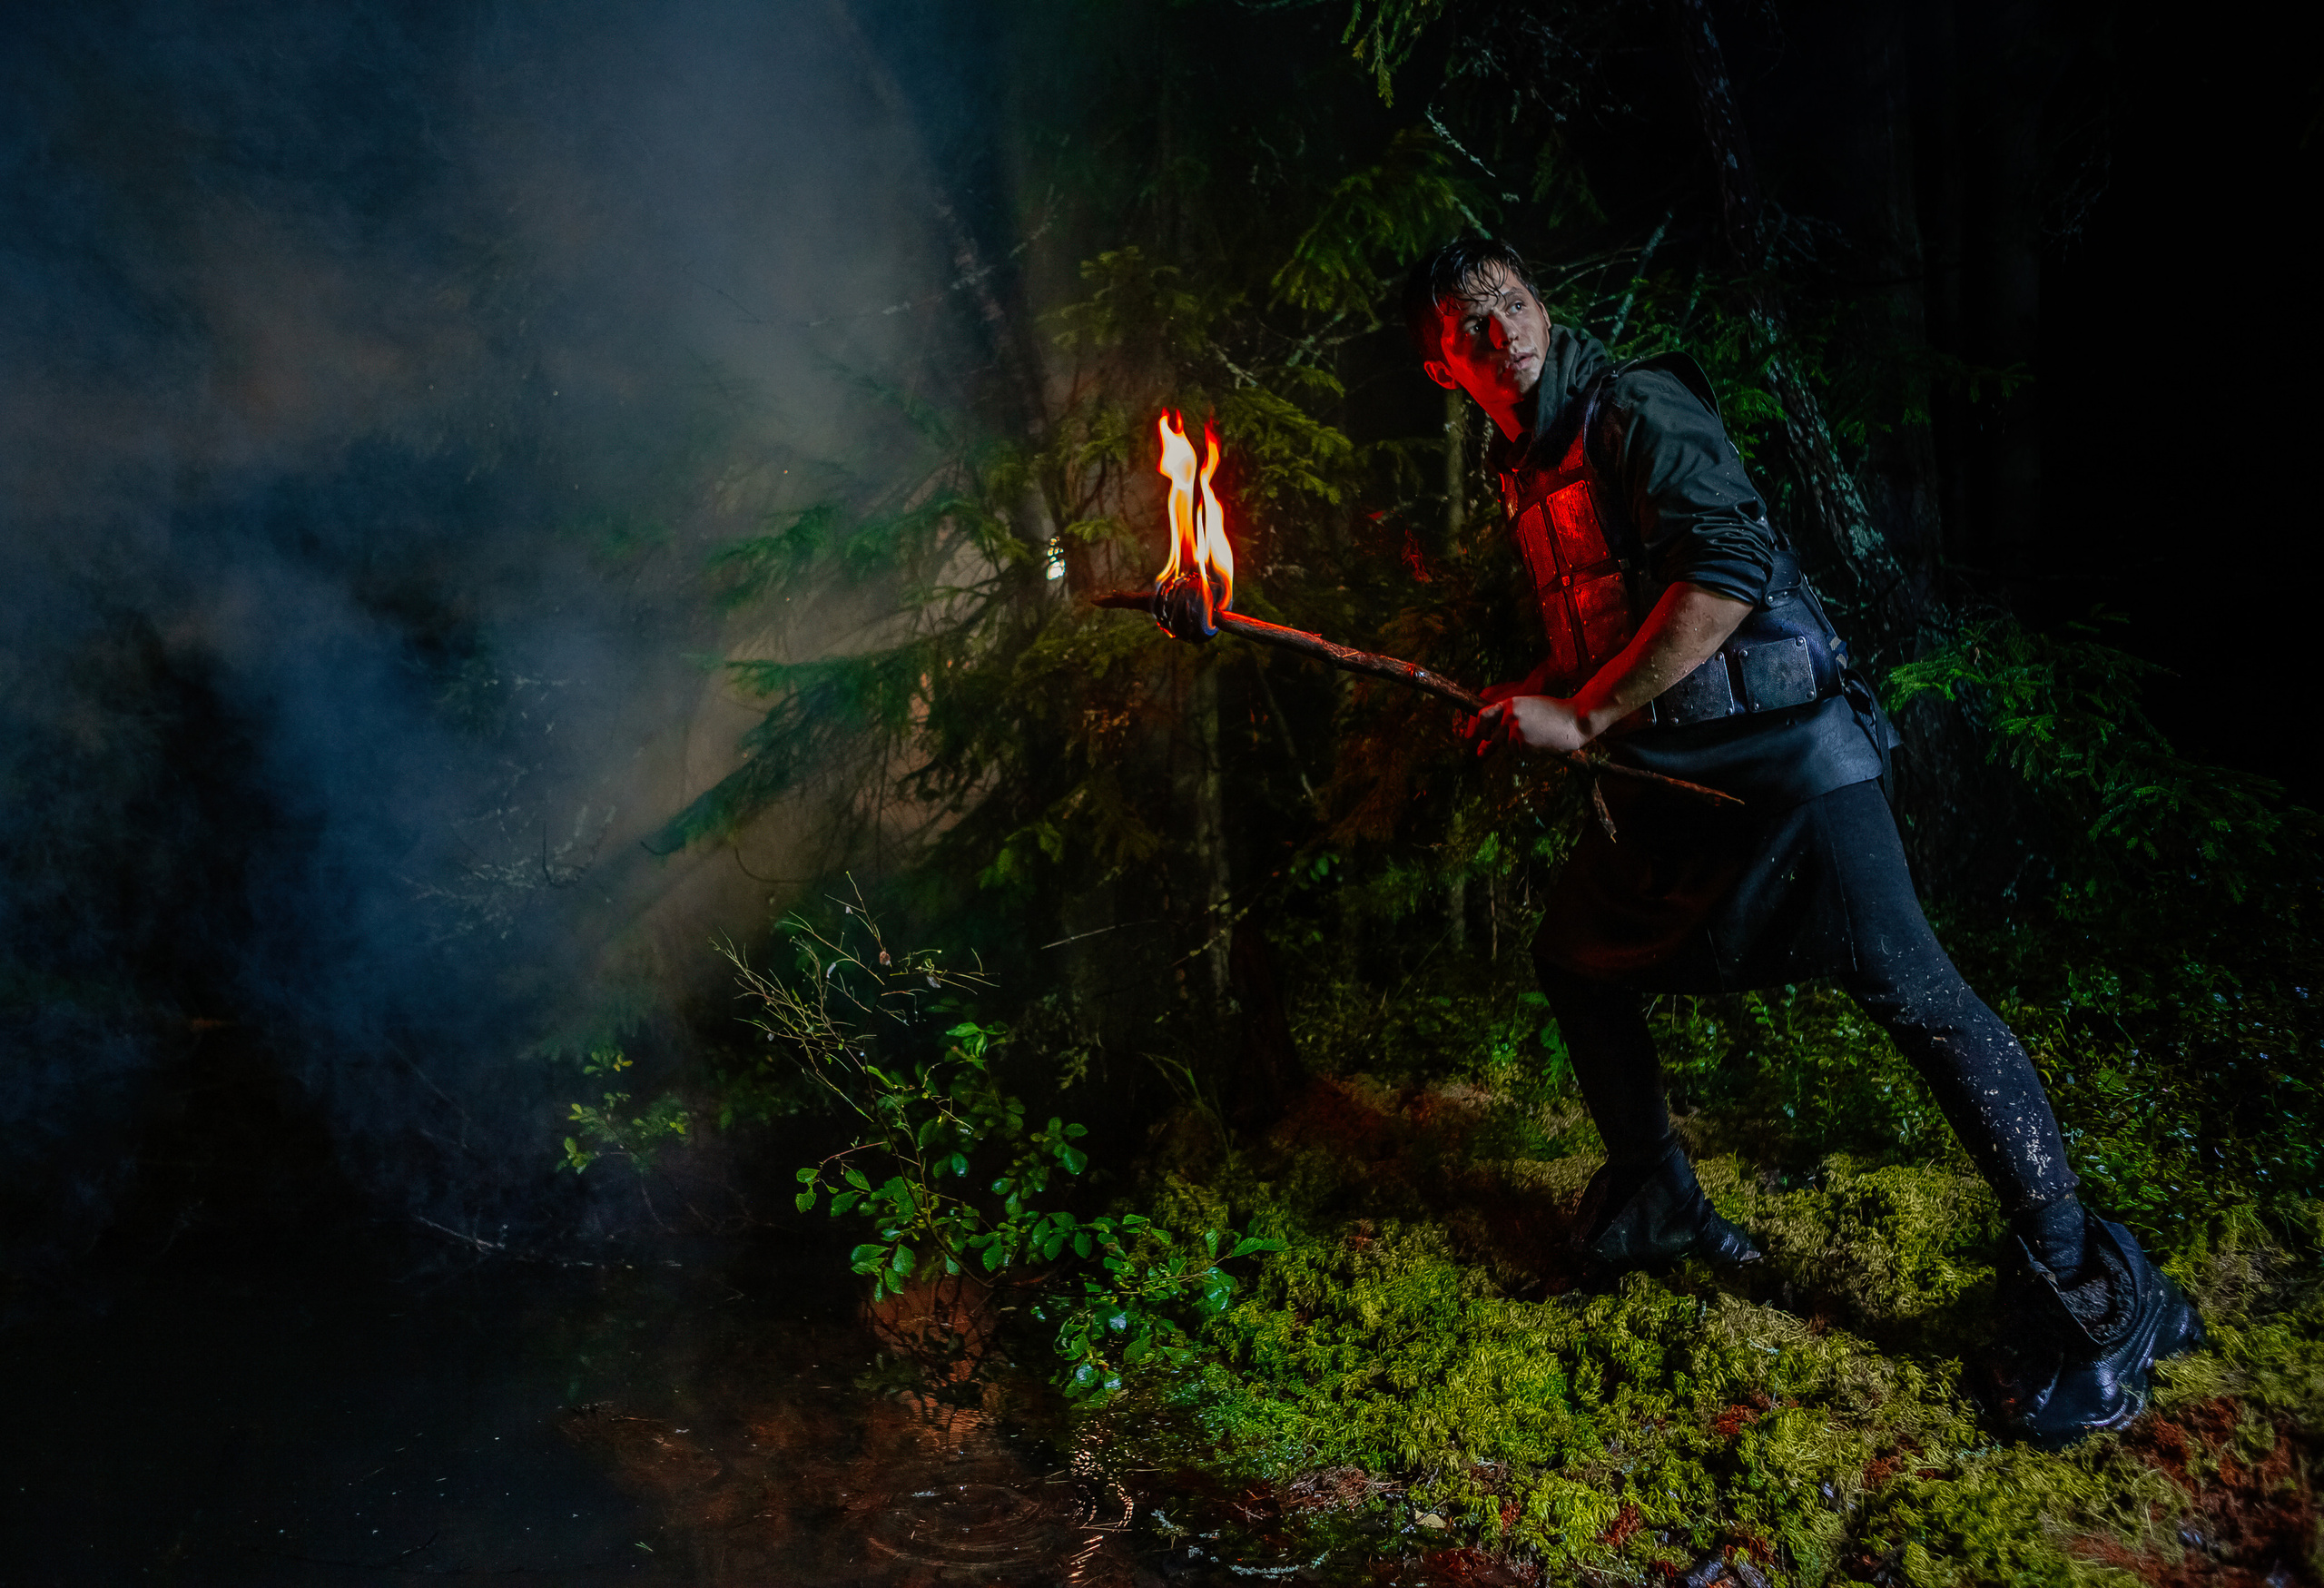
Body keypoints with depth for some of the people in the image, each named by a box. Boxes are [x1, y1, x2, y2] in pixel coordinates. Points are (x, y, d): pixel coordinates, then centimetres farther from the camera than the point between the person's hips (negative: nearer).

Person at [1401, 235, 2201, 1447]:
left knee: (1903, 983, -16)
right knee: (1574, 957, 15)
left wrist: (1582, 719, -21)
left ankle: (2090, 1301, -6)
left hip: (1781, 747, -9)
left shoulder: (1635, 408, -11)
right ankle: (1656, 1208, 34)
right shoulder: (1523, 469, 14)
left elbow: (1729, 573, -24)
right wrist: (1527, 701, 12)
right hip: (1662, 770, 9)